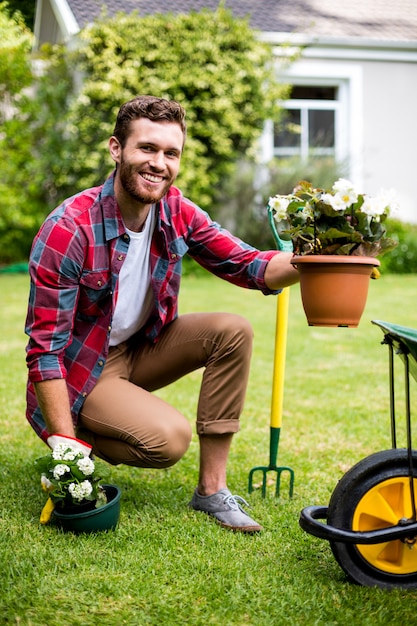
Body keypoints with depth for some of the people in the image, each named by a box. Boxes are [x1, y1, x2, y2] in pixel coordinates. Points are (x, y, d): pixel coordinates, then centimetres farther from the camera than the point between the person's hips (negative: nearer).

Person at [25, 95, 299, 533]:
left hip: (141, 347, 7)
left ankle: (211, 489, -7)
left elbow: (247, 266, -8)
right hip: (80, 373, -7)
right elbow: (45, 348, -24)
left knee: (233, 332, -13)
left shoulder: (177, 212, -8)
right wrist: (66, 445, -27)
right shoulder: (67, 231, -26)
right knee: (169, 437, -28)